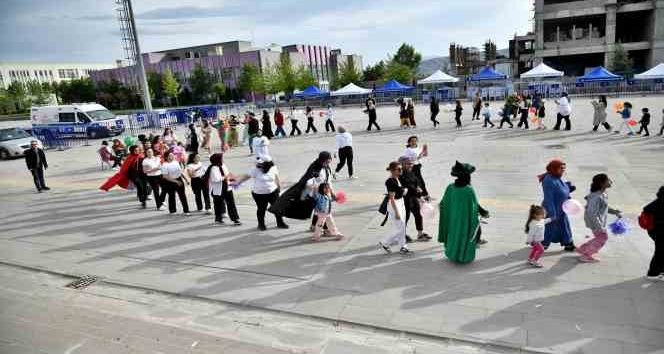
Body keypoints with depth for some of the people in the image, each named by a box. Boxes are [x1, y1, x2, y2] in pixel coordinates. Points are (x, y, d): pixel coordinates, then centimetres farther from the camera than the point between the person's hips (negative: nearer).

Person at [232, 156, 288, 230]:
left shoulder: (273, 169, -4)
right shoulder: (256, 171, -10)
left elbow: (276, 178, 11)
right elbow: (245, 176, -10)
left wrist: (277, 187, 20)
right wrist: (237, 182, -17)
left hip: (273, 192, 1)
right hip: (259, 194, -1)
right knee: (261, 209, 7)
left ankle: (280, 223, 24)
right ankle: (261, 224, 27)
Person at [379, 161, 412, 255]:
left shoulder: (397, 179, 6)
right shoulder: (391, 182, -21)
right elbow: (392, 198, -22)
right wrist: (396, 212, -21)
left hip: (401, 203, 9)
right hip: (394, 205, -9)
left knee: (402, 227, 14)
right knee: (399, 229, -2)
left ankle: (402, 247, 24)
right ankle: (384, 243, 14)